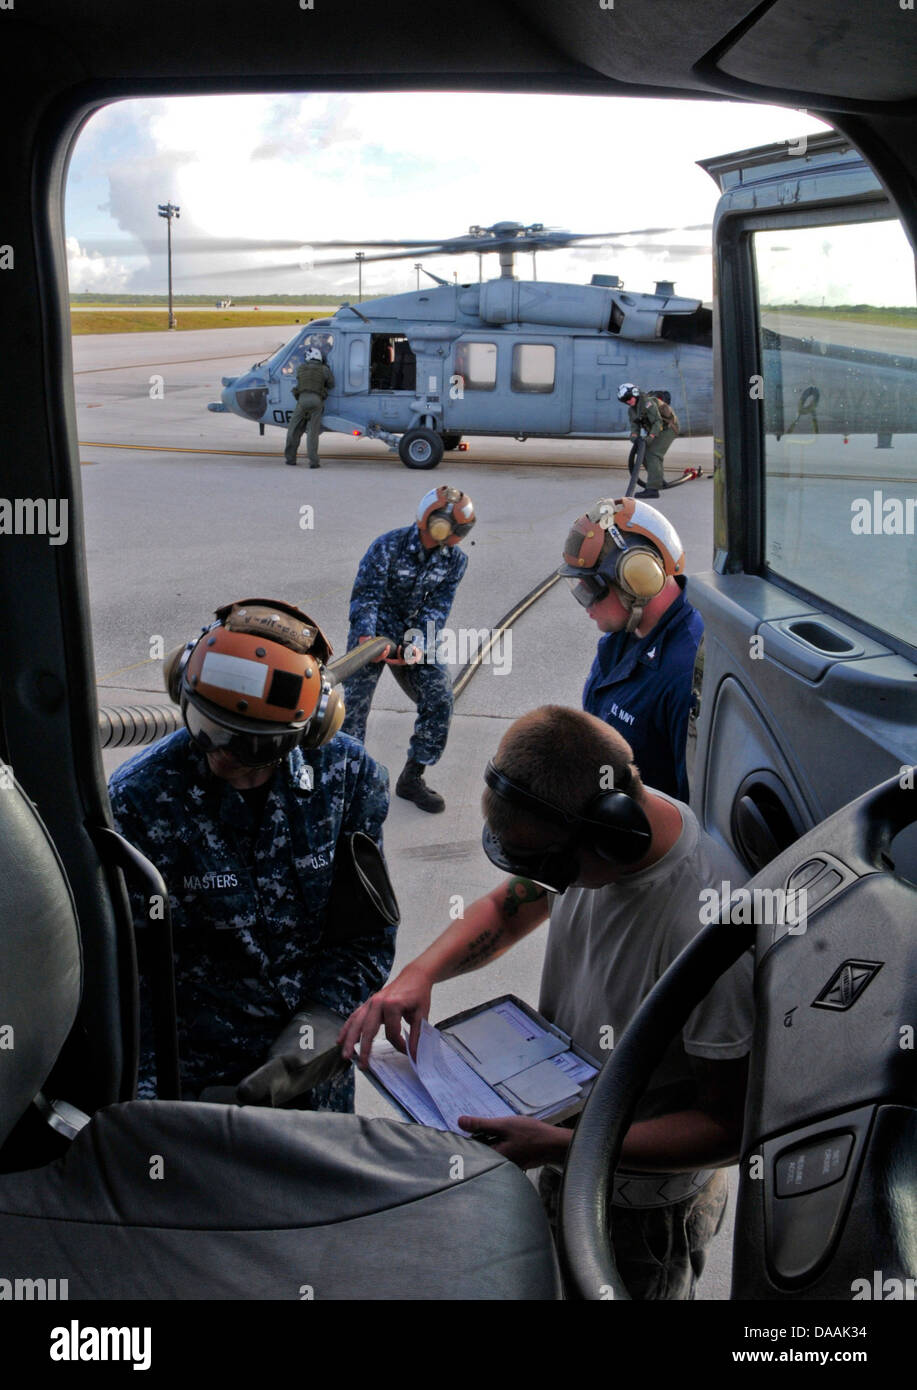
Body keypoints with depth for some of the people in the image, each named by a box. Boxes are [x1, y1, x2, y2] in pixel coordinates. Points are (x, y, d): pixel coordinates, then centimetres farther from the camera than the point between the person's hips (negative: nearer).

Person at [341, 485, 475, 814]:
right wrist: (365, 636, -34)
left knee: (439, 700, -5)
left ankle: (412, 778, 9)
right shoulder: (388, 546, -19)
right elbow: (365, 594, -19)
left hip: (416, 636, 4)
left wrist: (418, 645, -23)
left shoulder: (455, 560, -6)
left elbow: (437, 607, -9)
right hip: (374, 631, -4)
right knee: (355, 702, -9)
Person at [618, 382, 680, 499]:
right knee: (644, 453, 11)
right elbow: (634, 425, -4)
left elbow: (658, 421, -29)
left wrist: (651, 436, -39)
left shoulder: (648, 402, -25)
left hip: (667, 428, -10)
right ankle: (660, 481, 30)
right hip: (655, 430, 10)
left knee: (653, 454, -21)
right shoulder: (631, 410, 3)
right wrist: (634, 435, -26)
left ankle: (652, 489, -30)